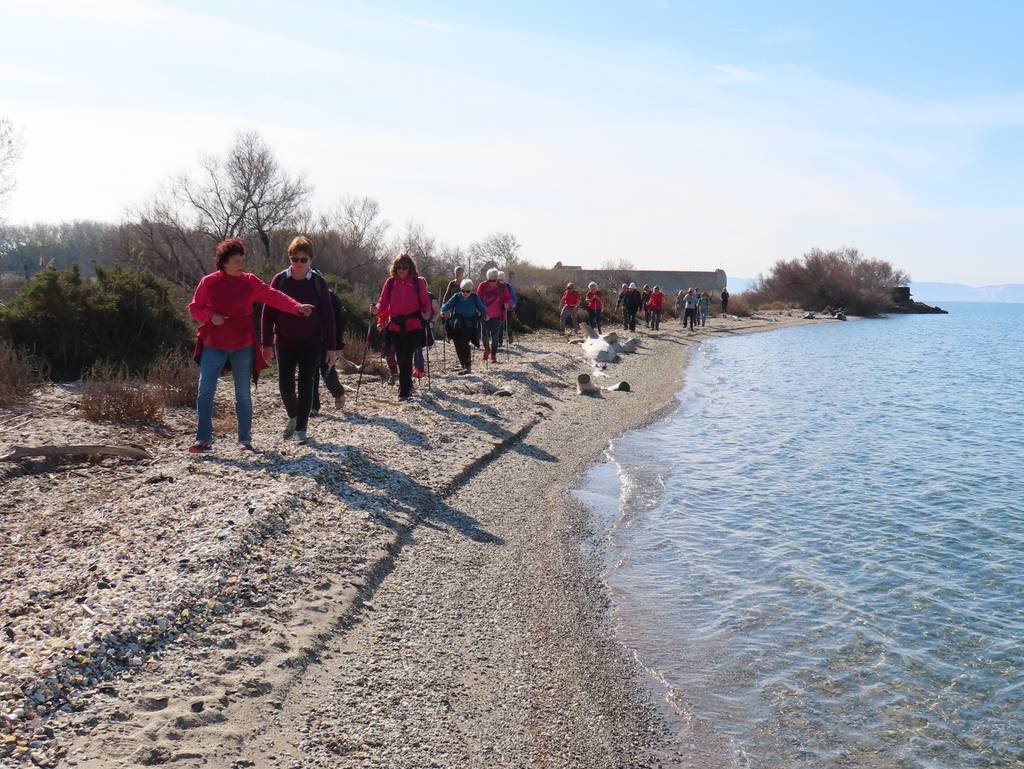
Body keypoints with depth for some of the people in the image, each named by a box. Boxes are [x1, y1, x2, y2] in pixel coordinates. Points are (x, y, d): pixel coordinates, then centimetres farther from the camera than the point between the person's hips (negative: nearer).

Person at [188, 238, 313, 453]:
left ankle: (245, 439, 16)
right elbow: (194, 308, 6)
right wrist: (210, 316, -15)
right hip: (213, 346, -1)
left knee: (243, 394, 7)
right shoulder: (208, 282, -1)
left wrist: (297, 307, -23)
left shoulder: (250, 282, 0)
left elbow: (273, 296, -9)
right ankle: (203, 439, 1)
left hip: (243, 346, 1)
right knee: (205, 391, -6)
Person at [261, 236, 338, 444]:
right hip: (284, 343, 1)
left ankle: (301, 428, 10)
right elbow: (268, 312, -2)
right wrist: (267, 343, -7)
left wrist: (331, 347, -5)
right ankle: (292, 416, 31)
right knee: (285, 384, 3)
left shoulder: (318, 282, -4)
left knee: (306, 385, -1)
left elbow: (328, 316, -2)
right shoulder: (280, 280, -3)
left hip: (311, 344, -1)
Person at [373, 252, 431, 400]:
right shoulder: (390, 282, 9)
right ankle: (407, 386, 30)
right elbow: (383, 302, 9)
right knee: (400, 358, 10)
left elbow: (425, 302, 3)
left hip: (413, 326, -3)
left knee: (406, 358, -11)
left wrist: (426, 313, -16)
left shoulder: (418, 282, 3)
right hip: (395, 326, 3)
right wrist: (377, 310, -12)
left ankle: (404, 391, -5)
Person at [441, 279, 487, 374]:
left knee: (463, 344, -19)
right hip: (456, 325, 3)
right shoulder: (457, 297, 3)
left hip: (469, 325, -3)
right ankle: (463, 364, 24)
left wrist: (485, 315, -18)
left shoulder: (475, 297, 1)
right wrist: (443, 311, -25)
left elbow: (481, 308, 2)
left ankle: (467, 366, -16)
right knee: (458, 345, 5)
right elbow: (447, 305, -5)